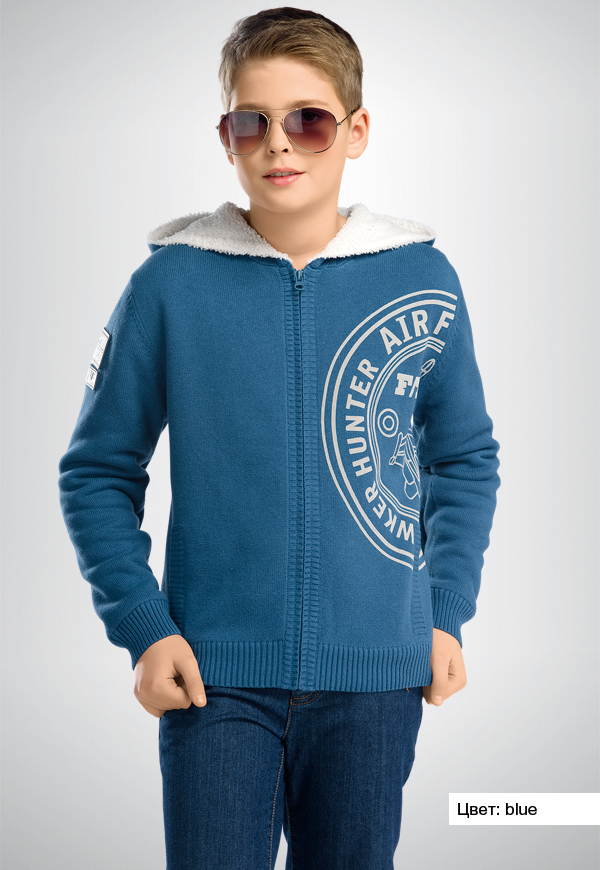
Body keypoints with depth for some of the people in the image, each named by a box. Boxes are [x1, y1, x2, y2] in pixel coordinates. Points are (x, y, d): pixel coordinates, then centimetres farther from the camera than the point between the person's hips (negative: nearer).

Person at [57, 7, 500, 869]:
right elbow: (98, 470, 3)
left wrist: (446, 613, 3)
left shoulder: (421, 279, 0)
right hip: (215, 674, -1)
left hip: (377, 673, 2)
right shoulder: (172, 284, -4)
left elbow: (465, 459, 11)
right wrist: (142, 627, -6)